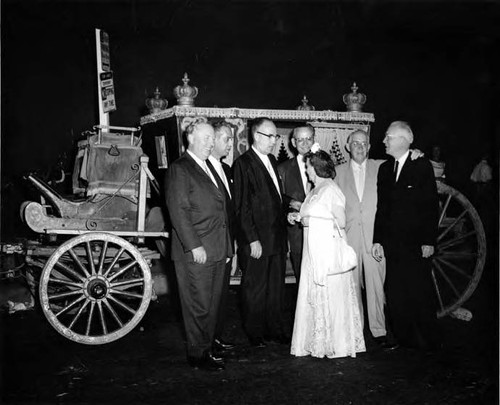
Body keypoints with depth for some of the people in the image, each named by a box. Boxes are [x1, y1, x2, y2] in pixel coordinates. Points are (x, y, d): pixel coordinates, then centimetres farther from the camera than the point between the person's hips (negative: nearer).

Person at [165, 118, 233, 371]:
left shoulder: (209, 167, 18)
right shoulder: (179, 169, -8)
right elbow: (178, 211, -14)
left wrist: (226, 246, 16)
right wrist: (194, 246, -19)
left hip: (216, 250, 8)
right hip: (195, 252, -8)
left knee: (212, 304, 14)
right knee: (198, 306, 1)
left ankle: (206, 349, 25)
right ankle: (197, 355, 14)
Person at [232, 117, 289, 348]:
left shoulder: (272, 160, 13)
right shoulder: (243, 163, -11)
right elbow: (242, 206, -14)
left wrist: (285, 218, 10)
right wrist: (252, 239, -17)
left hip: (277, 236, 7)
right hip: (257, 239, -7)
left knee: (276, 287, 15)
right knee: (255, 289, 6)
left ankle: (275, 329, 27)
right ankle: (255, 333, 21)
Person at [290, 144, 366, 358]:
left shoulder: (331, 190, -12)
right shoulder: (315, 191, 15)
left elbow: (341, 222, -15)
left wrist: (310, 219, -15)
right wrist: (299, 216, 6)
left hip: (329, 250, -9)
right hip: (314, 250, 9)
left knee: (330, 296, 0)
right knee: (313, 296, 10)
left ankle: (336, 343, 12)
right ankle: (317, 341, 20)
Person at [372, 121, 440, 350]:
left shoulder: (422, 166, -3)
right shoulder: (385, 168, 11)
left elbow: (431, 206, -5)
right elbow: (382, 207, 10)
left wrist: (429, 241, -10)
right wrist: (377, 240, 5)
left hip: (415, 243, -4)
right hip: (392, 243, 5)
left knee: (420, 293, 2)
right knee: (394, 293, 6)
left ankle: (427, 340, 18)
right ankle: (403, 338, 19)